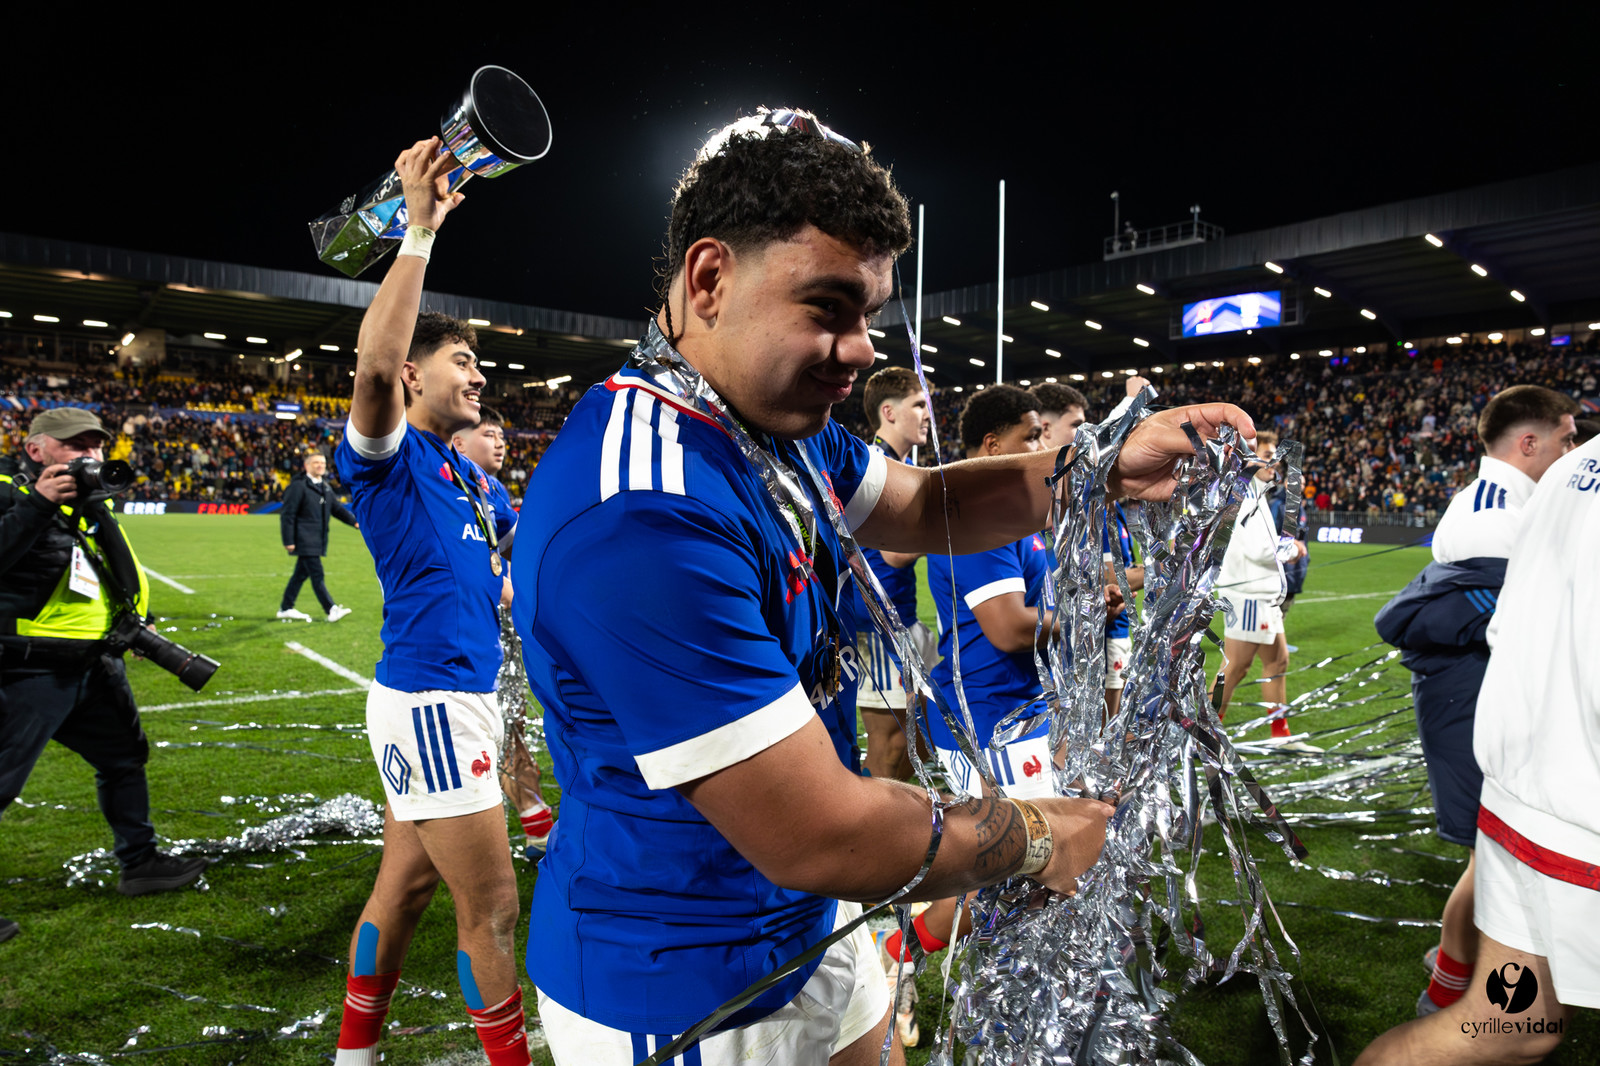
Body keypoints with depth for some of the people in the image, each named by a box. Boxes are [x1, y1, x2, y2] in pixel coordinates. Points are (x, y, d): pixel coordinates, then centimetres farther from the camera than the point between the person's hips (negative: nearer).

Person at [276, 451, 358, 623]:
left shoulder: (325, 487, 15)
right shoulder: (298, 486, -9)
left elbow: (337, 508, 21)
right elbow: (287, 514, -10)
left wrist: (354, 521, 4)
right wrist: (288, 541, -14)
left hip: (317, 541, 8)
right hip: (305, 540, -8)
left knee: (301, 574, 14)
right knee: (317, 575, -9)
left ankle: (286, 609, 24)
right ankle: (331, 610, -10)